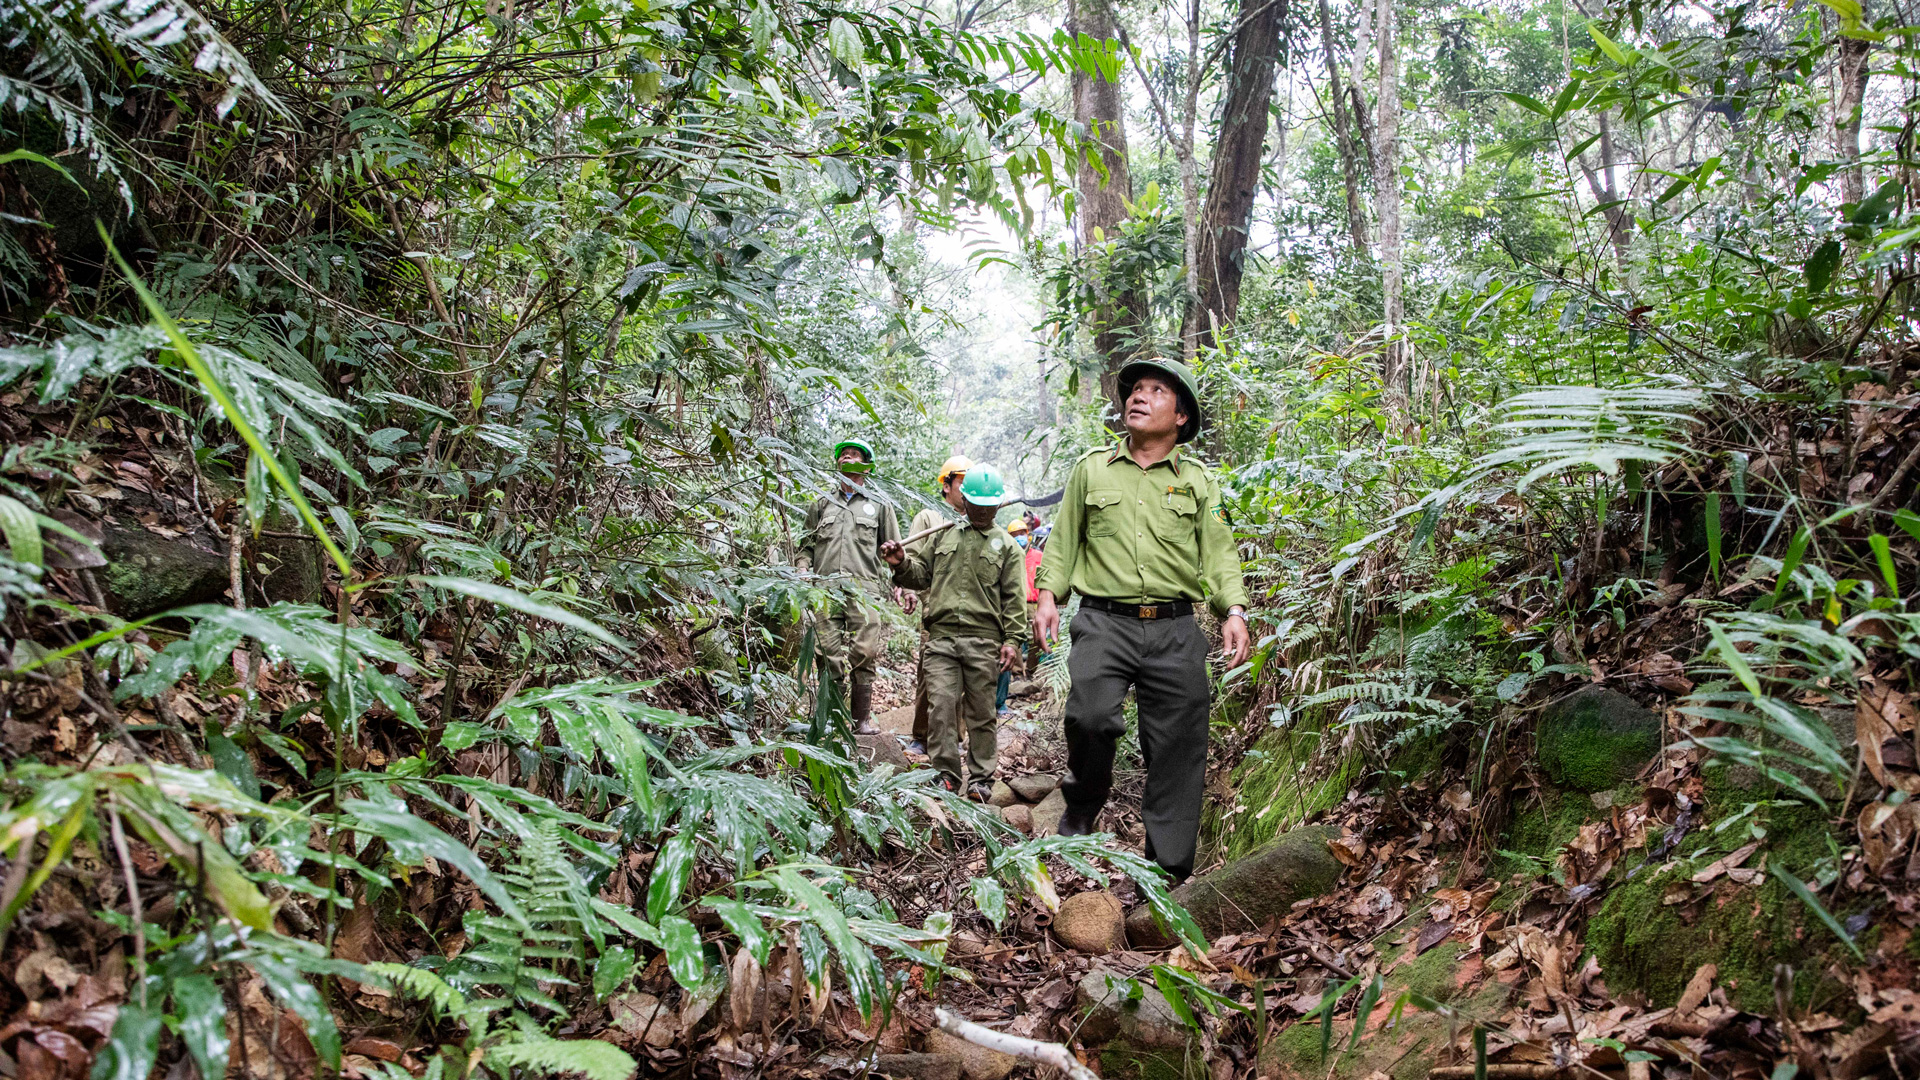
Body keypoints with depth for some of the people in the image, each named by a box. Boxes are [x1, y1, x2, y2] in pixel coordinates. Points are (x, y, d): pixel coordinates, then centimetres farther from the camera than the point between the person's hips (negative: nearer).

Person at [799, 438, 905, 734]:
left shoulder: (880, 506, 18)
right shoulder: (821, 505, 23)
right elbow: (806, 548, 22)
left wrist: (899, 585, 1)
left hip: (864, 589, -2)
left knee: (865, 655, -11)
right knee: (829, 656, -5)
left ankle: (862, 719, -4)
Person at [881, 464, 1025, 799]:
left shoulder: (1006, 546, 11)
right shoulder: (944, 535, 17)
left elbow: (1013, 598, 6)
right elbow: (922, 574, 22)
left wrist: (1012, 640, -4)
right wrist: (902, 564, 0)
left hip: (983, 640, -1)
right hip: (941, 636, 2)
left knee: (981, 711, 3)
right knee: (940, 705, -5)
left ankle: (980, 778, 12)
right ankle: (946, 774, 4)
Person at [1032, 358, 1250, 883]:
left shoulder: (1198, 480, 14)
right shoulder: (1091, 468, 14)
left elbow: (1219, 553, 11)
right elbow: (1064, 538, 15)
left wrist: (1234, 610, -3)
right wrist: (1049, 593, 2)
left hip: (1176, 629, 1)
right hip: (1104, 623, -1)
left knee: (1177, 748, 0)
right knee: (1090, 717, -24)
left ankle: (1169, 871, 11)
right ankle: (1081, 810, 6)